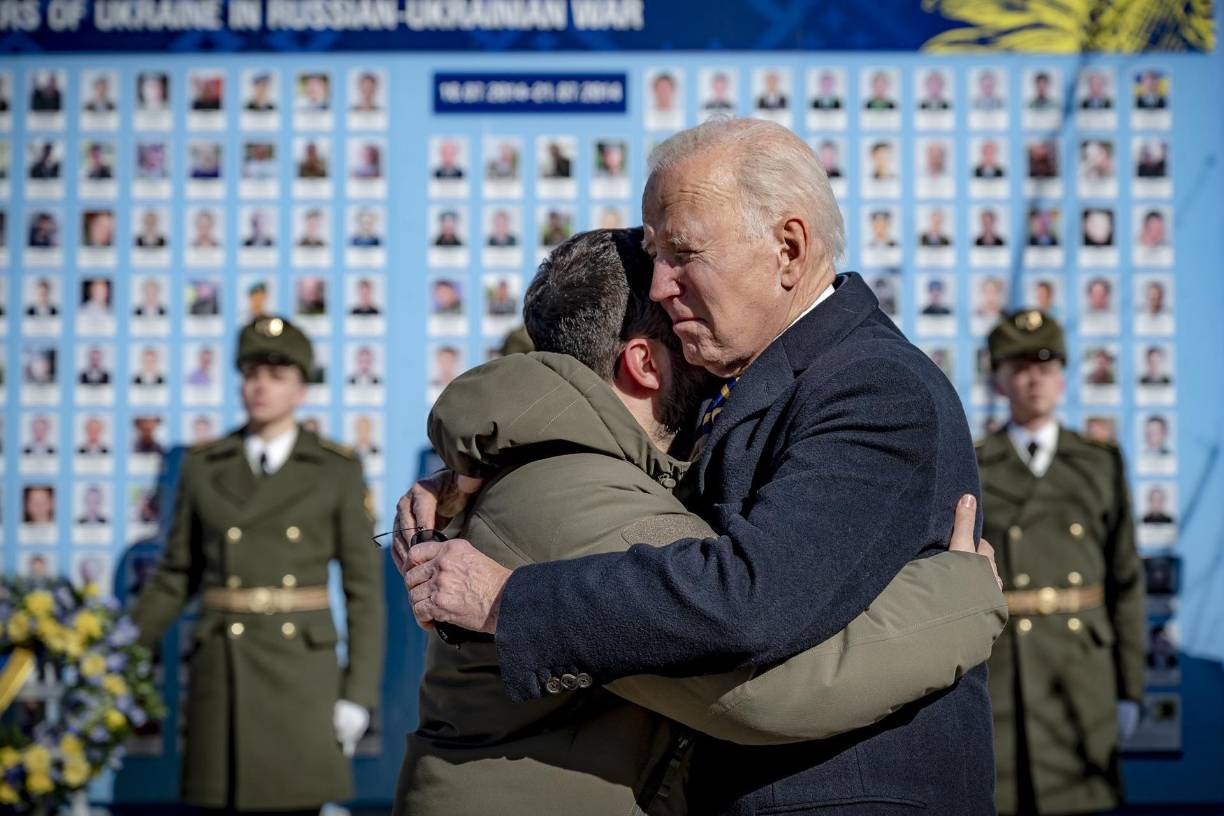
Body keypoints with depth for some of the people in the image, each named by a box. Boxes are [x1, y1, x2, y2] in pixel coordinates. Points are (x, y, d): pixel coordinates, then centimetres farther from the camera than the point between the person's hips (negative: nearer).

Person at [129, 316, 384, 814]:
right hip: (222, 671, 2)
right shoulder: (203, 467, 6)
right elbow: (176, 576, 12)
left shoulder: (337, 471, 1)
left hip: (302, 671, -1)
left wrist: (359, 693, -7)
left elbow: (364, 586, 0)